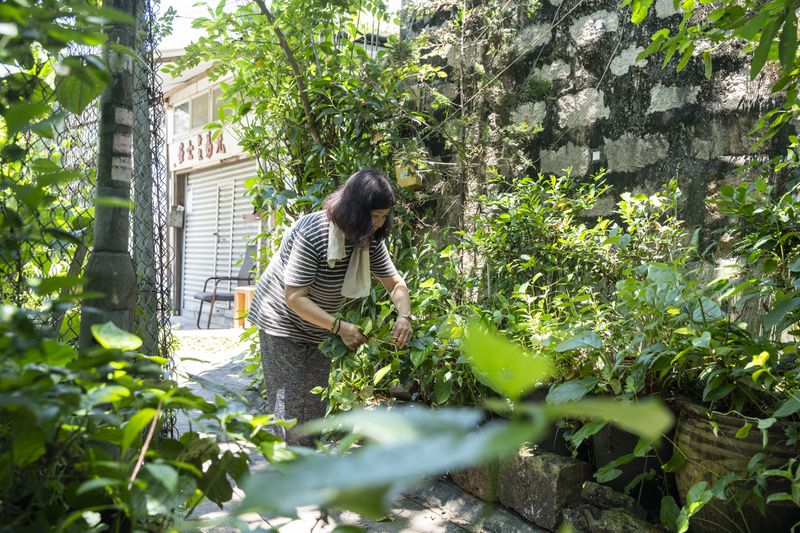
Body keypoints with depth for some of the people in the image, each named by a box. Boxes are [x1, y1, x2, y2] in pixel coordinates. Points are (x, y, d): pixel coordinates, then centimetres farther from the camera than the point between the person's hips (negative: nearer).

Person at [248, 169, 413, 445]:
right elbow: (294, 298, -30)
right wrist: (340, 327, -34)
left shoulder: (370, 240, -8)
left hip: (319, 327, 7)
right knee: (288, 403, -5)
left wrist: (404, 316, -22)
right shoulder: (311, 233, -30)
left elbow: (395, 283, -2)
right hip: (283, 320, -7)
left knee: (315, 402, 12)